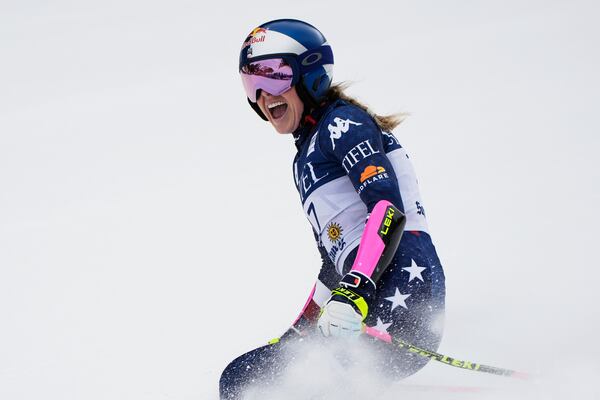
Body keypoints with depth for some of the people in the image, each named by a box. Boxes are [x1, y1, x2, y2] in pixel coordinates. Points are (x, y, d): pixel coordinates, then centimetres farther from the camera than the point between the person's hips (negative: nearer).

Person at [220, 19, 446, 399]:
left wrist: (355, 295, -27)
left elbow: (389, 208, -15)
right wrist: (299, 331, 33)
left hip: (400, 287, -9)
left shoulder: (341, 123, 1)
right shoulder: (307, 155, 28)